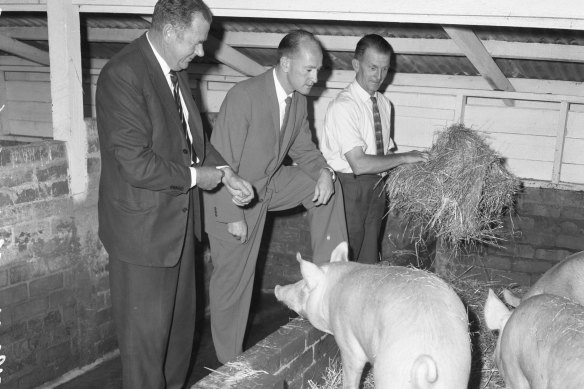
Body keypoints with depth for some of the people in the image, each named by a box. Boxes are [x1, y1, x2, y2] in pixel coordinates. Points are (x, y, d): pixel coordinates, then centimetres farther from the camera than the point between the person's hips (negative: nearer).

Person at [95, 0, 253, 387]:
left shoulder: (174, 70, 4)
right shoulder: (122, 75, -23)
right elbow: (135, 164, -27)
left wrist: (227, 174, 0)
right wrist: (194, 176, -15)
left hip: (179, 219, 9)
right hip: (143, 228, -9)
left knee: (180, 321, 22)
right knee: (147, 331, 7)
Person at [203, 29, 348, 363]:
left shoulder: (299, 100, -5)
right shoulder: (244, 97, -28)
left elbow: (303, 148, 7)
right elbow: (223, 161, -26)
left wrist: (323, 171, -14)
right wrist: (233, 216, -23)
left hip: (270, 185, 7)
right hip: (234, 196, -6)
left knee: (325, 185, -6)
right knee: (233, 279, 3)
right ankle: (230, 361, 22)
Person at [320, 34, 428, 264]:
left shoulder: (384, 103, 8)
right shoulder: (343, 106, -18)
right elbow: (359, 164, -25)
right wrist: (404, 158, -18)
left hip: (375, 187, 8)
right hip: (349, 187, -7)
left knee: (369, 260, 16)